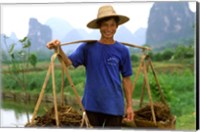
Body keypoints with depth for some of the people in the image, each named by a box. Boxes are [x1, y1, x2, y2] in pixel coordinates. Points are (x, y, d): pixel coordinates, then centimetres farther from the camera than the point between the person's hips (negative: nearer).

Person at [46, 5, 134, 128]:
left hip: (114, 105, 0)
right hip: (92, 104, 1)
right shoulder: (88, 47, -1)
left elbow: (126, 80, 4)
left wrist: (129, 105, 1)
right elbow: (68, 62, -13)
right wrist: (59, 49, -32)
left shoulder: (122, 50, 0)